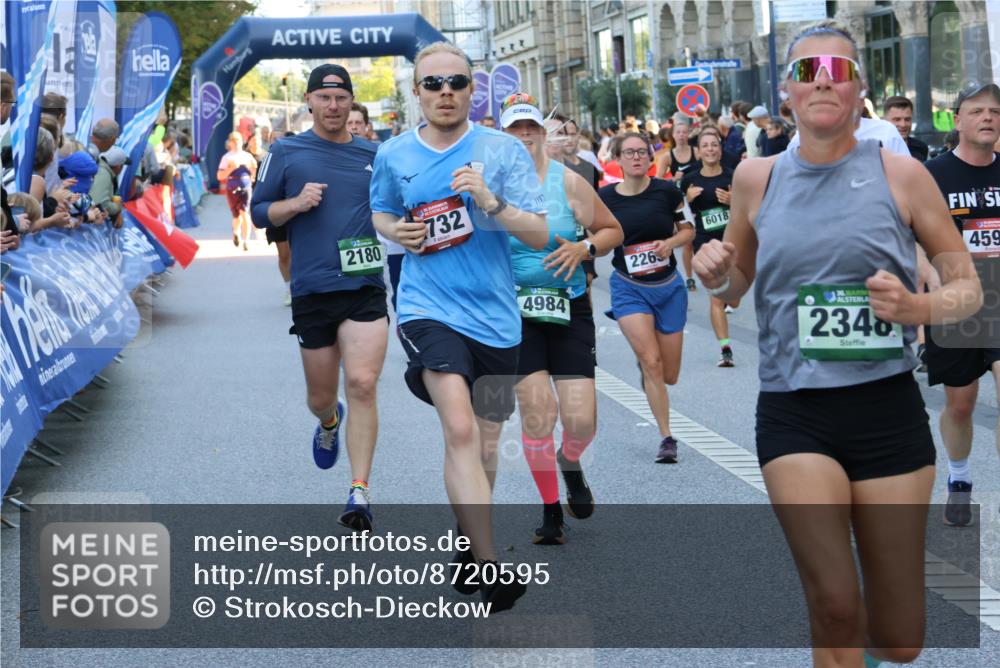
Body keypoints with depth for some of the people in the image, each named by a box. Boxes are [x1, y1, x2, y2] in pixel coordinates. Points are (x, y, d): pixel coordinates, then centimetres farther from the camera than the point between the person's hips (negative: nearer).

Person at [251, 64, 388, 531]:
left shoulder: (374, 156, 9)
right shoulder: (286, 153, 4)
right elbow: (259, 212, 7)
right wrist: (295, 203, -11)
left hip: (365, 287, 0)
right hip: (312, 291, 0)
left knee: (362, 384, -15)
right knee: (321, 395, 11)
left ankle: (359, 492, -11)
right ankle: (329, 423, 50)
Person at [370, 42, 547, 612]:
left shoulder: (504, 150, -3)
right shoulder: (394, 156, 4)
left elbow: (540, 233, -6)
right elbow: (380, 213, 22)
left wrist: (490, 201, -22)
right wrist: (395, 231, -1)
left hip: (495, 314, 1)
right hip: (429, 309, -1)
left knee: (485, 443, 14)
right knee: (460, 430, -22)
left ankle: (471, 545, 38)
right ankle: (487, 563, -22)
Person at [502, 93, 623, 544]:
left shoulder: (568, 181, -1)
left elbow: (612, 231, 7)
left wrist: (585, 249, -10)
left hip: (569, 308, 1)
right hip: (516, 312, -1)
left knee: (581, 418, -6)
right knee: (536, 414, -7)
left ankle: (570, 463, 31)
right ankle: (551, 510, 13)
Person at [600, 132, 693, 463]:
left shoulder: (667, 191, -5)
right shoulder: (604, 197, -6)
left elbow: (688, 229, 5)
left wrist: (671, 242, -14)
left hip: (668, 287, 2)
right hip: (629, 289, -1)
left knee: (670, 375, 7)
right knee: (651, 363, -17)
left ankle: (643, 366, 44)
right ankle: (666, 437, -6)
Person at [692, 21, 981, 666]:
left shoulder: (901, 174, -3)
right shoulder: (757, 178, 4)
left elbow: (968, 287, 3)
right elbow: (737, 283, 19)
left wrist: (916, 307, -18)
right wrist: (715, 273, -5)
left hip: (888, 409, 0)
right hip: (793, 413, 0)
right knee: (835, 607, -16)